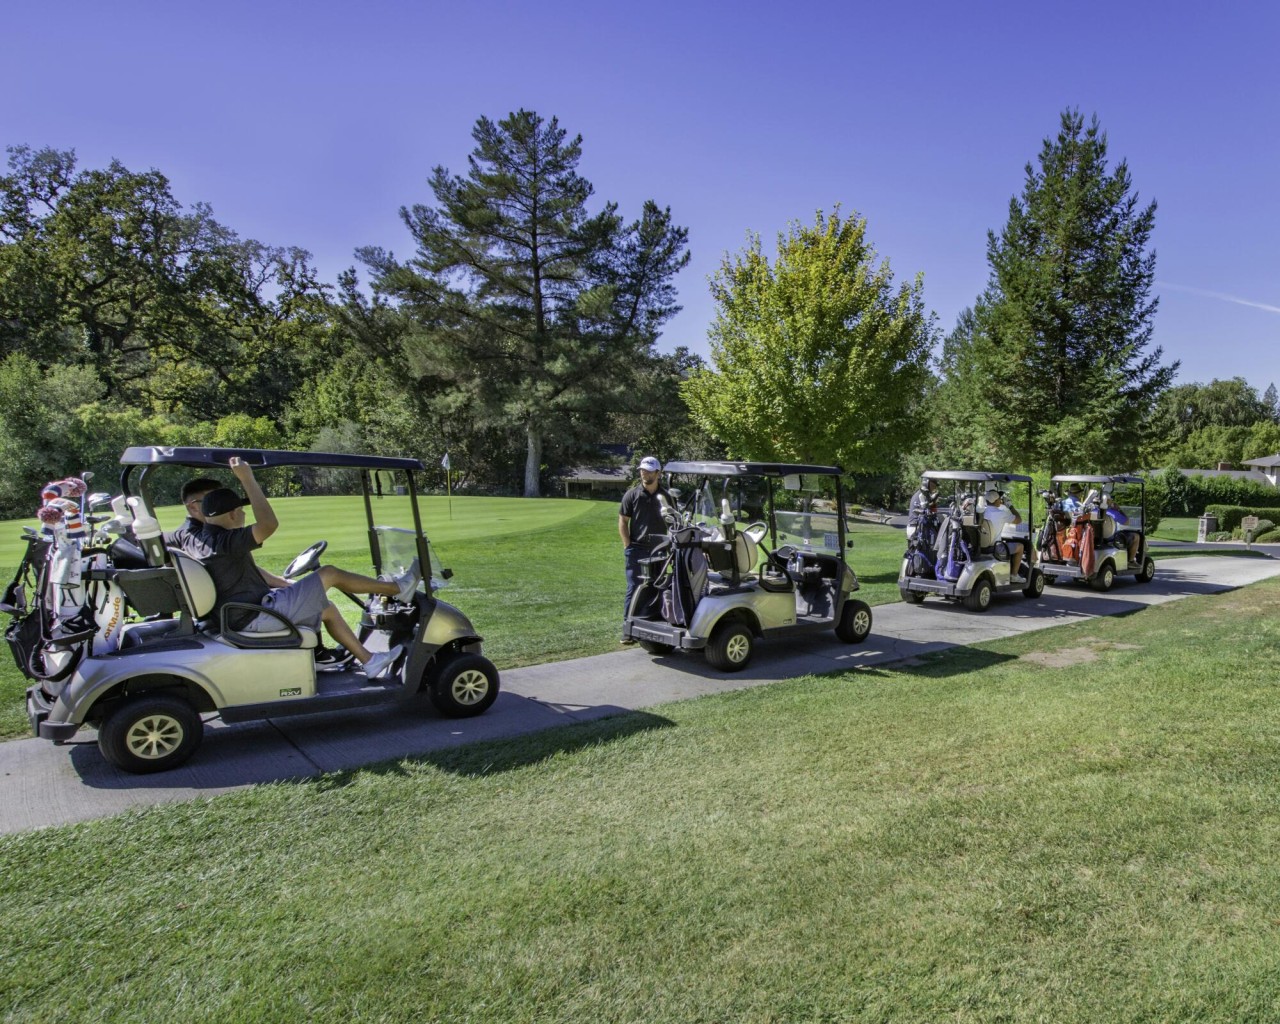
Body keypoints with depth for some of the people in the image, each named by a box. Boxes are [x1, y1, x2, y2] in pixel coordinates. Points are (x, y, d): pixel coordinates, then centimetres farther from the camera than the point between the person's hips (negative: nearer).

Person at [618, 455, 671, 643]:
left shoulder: (665, 496, 6)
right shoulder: (632, 495, 0)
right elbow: (622, 521, 1)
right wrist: (628, 546, -7)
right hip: (637, 549, -2)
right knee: (634, 589, -3)